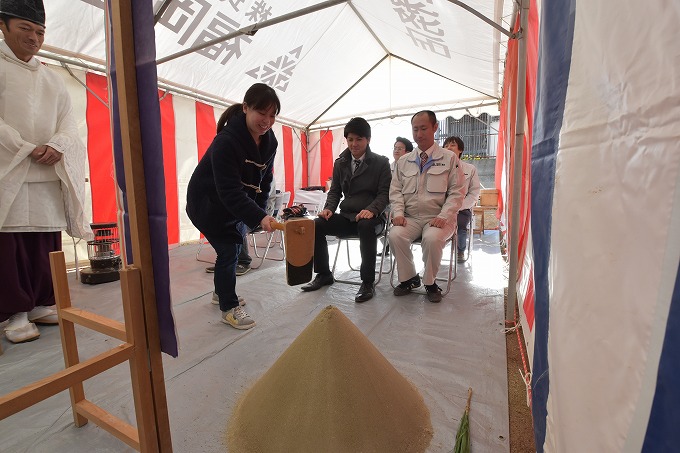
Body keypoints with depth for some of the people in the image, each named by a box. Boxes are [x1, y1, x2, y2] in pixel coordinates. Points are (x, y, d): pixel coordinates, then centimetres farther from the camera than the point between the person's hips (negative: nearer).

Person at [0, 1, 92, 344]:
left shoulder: (53, 79, 18)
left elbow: (68, 124, 9)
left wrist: (55, 147, -10)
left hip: (49, 177, 4)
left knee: (47, 246, 5)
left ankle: (42, 304, 17)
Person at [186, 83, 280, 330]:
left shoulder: (269, 141, -9)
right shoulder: (226, 141, -31)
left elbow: (264, 179, 0)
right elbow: (230, 191, -37)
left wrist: (260, 212, -6)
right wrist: (259, 217, -48)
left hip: (237, 204, 8)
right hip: (208, 204, -7)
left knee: (235, 246, 16)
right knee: (228, 250, -8)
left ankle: (222, 291, 40)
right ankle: (229, 309, 11)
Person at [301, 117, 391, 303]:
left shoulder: (381, 162, 2)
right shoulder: (340, 163, 14)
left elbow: (384, 193, -5)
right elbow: (335, 191, 16)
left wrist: (371, 210, -25)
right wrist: (329, 208, -5)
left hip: (370, 217, -4)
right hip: (346, 216, 4)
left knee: (366, 226, -39)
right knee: (316, 225, -18)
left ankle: (367, 282, -22)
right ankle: (323, 274, 2)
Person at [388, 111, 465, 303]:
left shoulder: (449, 158, 5)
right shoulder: (403, 161, 13)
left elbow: (456, 193, 0)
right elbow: (395, 191, 10)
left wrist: (443, 216, -15)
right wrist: (398, 213, -8)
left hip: (438, 218, -2)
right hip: (410, 217, 3)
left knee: (432, 238, -34)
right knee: (395, 235, -26)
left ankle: (430, 283, -6)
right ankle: (408, 278, -2)